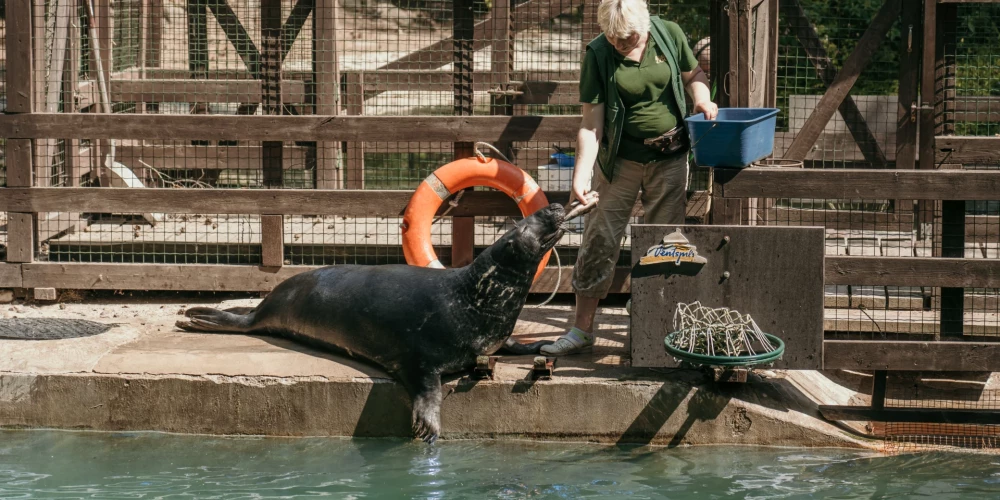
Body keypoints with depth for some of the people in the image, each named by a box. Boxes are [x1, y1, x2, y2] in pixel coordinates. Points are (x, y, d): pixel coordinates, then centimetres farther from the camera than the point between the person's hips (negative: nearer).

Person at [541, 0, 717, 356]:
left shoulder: (669, 35, -7)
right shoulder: (597, 55, -13)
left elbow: (693, 75, 12)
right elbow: (591, 124, -15)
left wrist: (701, 97, -11)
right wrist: (580, 177, -24)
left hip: (670, 157, 2)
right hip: (621, 158, -2)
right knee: (599, 241, -2)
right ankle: (581, 330, 7)